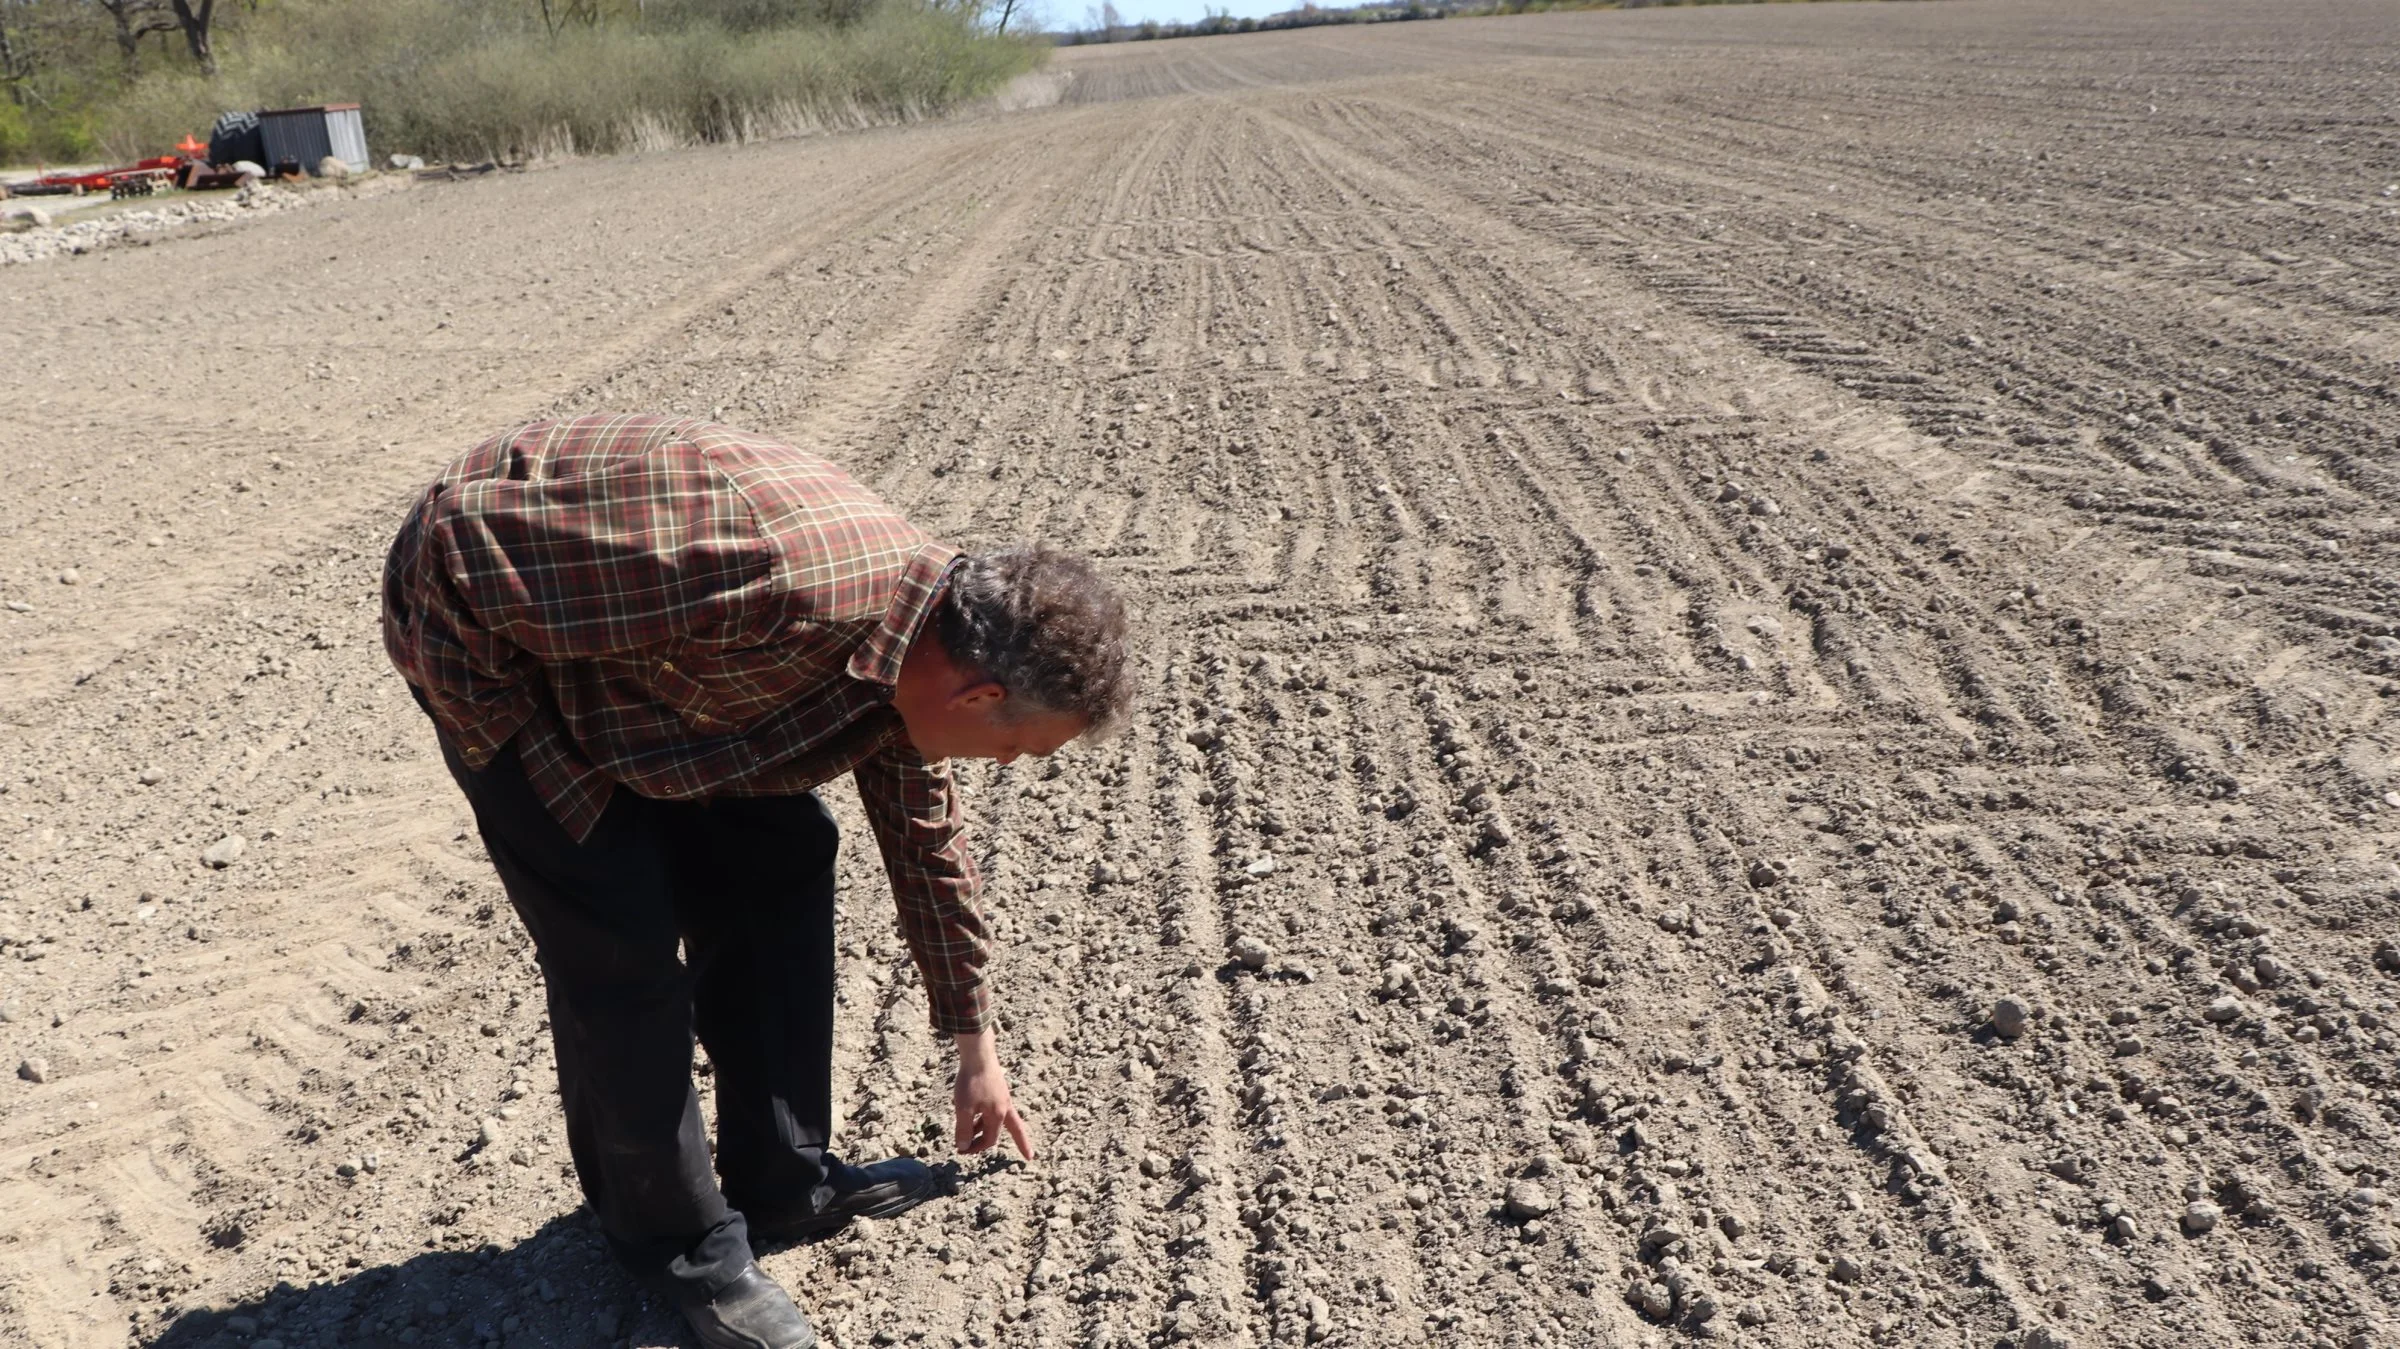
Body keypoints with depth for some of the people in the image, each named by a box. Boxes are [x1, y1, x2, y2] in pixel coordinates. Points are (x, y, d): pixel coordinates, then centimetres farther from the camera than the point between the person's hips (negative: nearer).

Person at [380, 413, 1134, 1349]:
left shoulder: (918, 641, -7)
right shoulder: (790, 589, -38)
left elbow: (929, 844, 10)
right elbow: (464, 537, -31)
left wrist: (975, 1051, 20)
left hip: (622, 627, 8)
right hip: (484, 614, -8)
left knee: (779, 861, 5)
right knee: (620, 943, -9)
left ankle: (782, 1179, 19)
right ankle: (678, 1244, 11)